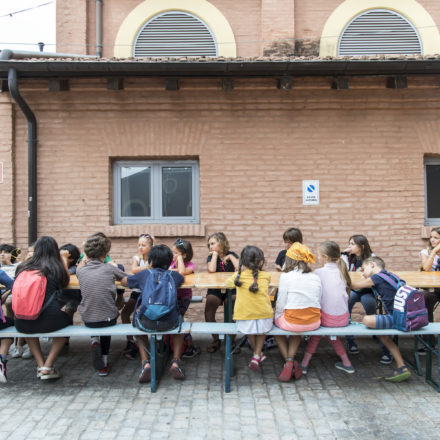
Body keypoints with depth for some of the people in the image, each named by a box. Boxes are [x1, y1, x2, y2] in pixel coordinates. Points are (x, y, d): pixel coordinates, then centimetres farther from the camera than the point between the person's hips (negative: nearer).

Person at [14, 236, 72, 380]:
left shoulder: (23, 268, 5)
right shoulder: (56, 268, -2)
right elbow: (64, 283, 17)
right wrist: (61, 262, 25)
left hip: (22, 323, 3)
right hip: (48, 322, -3)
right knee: (67, 321, 29)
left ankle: (40, 364, 24)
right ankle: (47, 367, 17)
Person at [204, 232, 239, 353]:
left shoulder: (232, 255, 4)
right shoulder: (211, 257, 3)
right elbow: (211, 270, -20)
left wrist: (230, 257, -8)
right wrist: (215, 254, -11)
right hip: (215, 289, 1)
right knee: (208, 310, -24)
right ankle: (215, 340, -4)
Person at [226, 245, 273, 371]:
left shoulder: (239, 276, -2)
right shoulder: (266, 276, 0)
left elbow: (228, 283, 18)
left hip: (244, 320, 0)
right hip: (264, 320, 0)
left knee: (249, 327, 32)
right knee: (261, 327, 32)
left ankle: (258, 353, 42)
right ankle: (257, 355, 23)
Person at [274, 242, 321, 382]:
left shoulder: (286, 276, -9)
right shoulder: (316, 278, 3)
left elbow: (281, 304, -7)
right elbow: (318, 303, 6)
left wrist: (277, 316, 12)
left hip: (292, 322, -4)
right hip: (314, 322, 5)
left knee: (276, 322, 28)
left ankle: (288, 361, 14)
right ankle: (292, 359, 19)